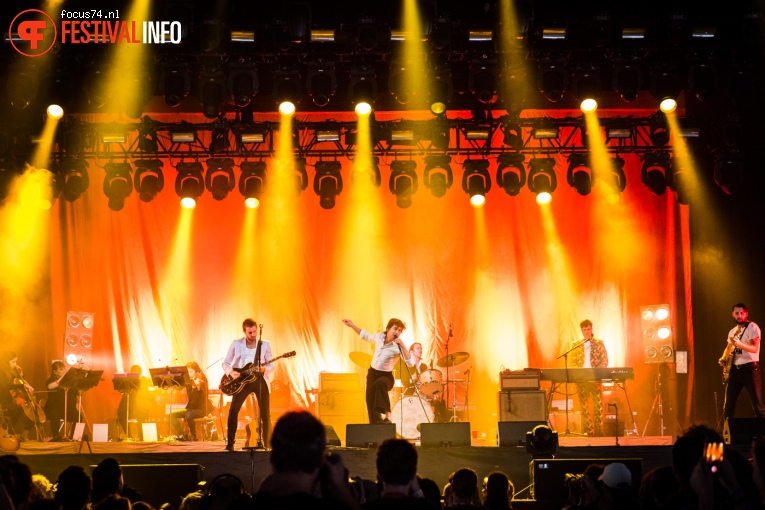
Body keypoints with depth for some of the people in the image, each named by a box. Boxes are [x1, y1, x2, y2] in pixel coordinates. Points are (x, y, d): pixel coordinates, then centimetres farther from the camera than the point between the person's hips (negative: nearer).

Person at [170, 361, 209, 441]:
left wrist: (198, 386, -37)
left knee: (188, 414, -36)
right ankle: (183, 435, -11)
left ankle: (193, 436, -18)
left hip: (201, 409, -7)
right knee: (172, 415, -11)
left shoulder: (201, 380, -7)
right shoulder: (189, 381, 9)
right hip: (191, 408, 7)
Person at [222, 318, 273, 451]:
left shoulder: (265, 344, 4)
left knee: (265, 412, -4)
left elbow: (271, 366, 5)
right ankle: (230, 444, -4)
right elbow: (225, 363, 6)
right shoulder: (236, 344, 4)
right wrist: (231, 372, -15)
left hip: (259, 379, 0)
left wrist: (264, 369, -18)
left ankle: (267, 443, 8)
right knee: (233, 410, -12)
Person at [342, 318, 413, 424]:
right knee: (370, 403, 4)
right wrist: (352, 326, 16)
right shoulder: (380, 336, -4)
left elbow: (410, 363, -31)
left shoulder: (398, 346, -18)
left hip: (386, 376, -5)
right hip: (372, 373, 6)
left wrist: (402, 345, -36)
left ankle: (387, 416, -44)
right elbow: (366, 336, 19)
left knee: (380, 383, -40)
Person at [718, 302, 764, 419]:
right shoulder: (732, 332, 18)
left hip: (750, 367, -7)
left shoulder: (752, 327, -5)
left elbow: (754, 348, -16)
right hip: (735, 369, 7)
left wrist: (739, 344, -32)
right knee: (729, 402, 6)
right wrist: (723, 358, 8)